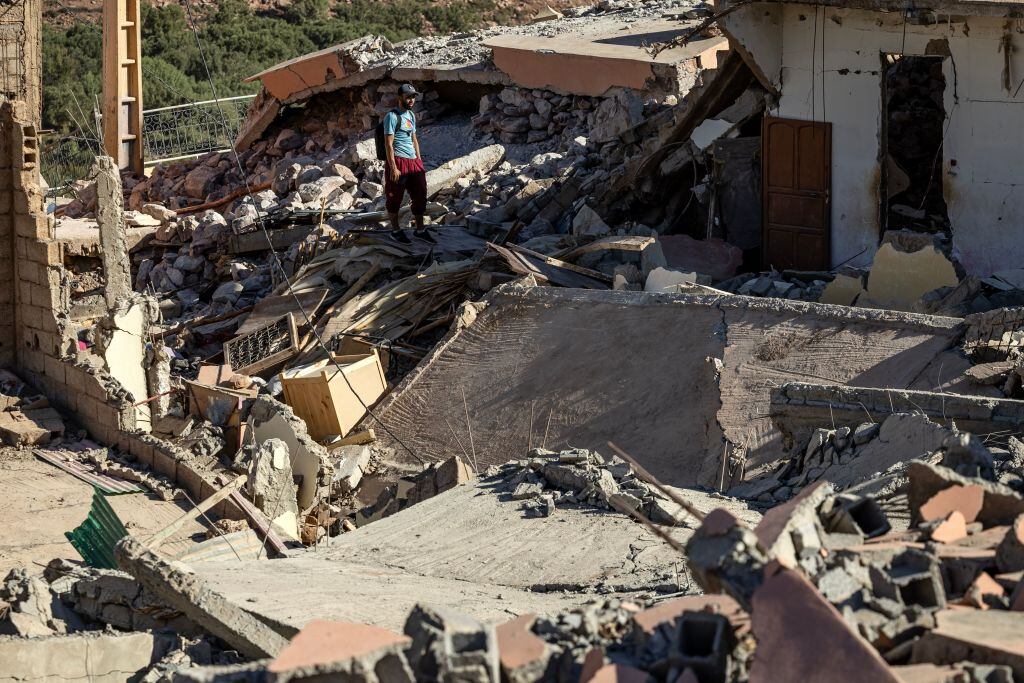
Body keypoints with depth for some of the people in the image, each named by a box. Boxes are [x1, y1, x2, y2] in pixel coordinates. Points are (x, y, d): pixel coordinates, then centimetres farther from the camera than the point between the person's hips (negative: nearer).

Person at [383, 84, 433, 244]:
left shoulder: (411, 116, 15)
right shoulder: (392, 116, -11)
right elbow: (389, 143, -15)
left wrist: (419, 160, 16)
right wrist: (393, 167, -19)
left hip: (414, 161, 8)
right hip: (398, 161, -8)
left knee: (420, 195, 9)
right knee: (395, 197, 2)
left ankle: (420, 230, 18)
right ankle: (395, 230, 12)